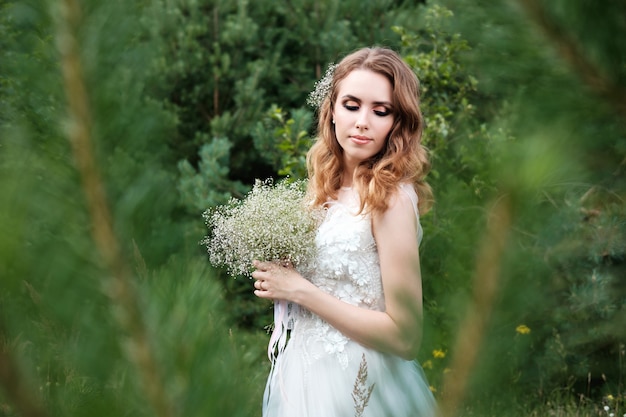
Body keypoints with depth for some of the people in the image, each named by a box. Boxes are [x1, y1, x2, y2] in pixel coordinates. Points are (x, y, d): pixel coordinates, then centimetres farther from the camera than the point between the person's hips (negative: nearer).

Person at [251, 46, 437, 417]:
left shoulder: (392, 198, -19)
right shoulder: (328, 187, 2)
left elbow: (405, 337, -21)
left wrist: (299, 289, -18)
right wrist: (278, 279, -3)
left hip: (356, 387, -7)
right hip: (306, 372, 7)